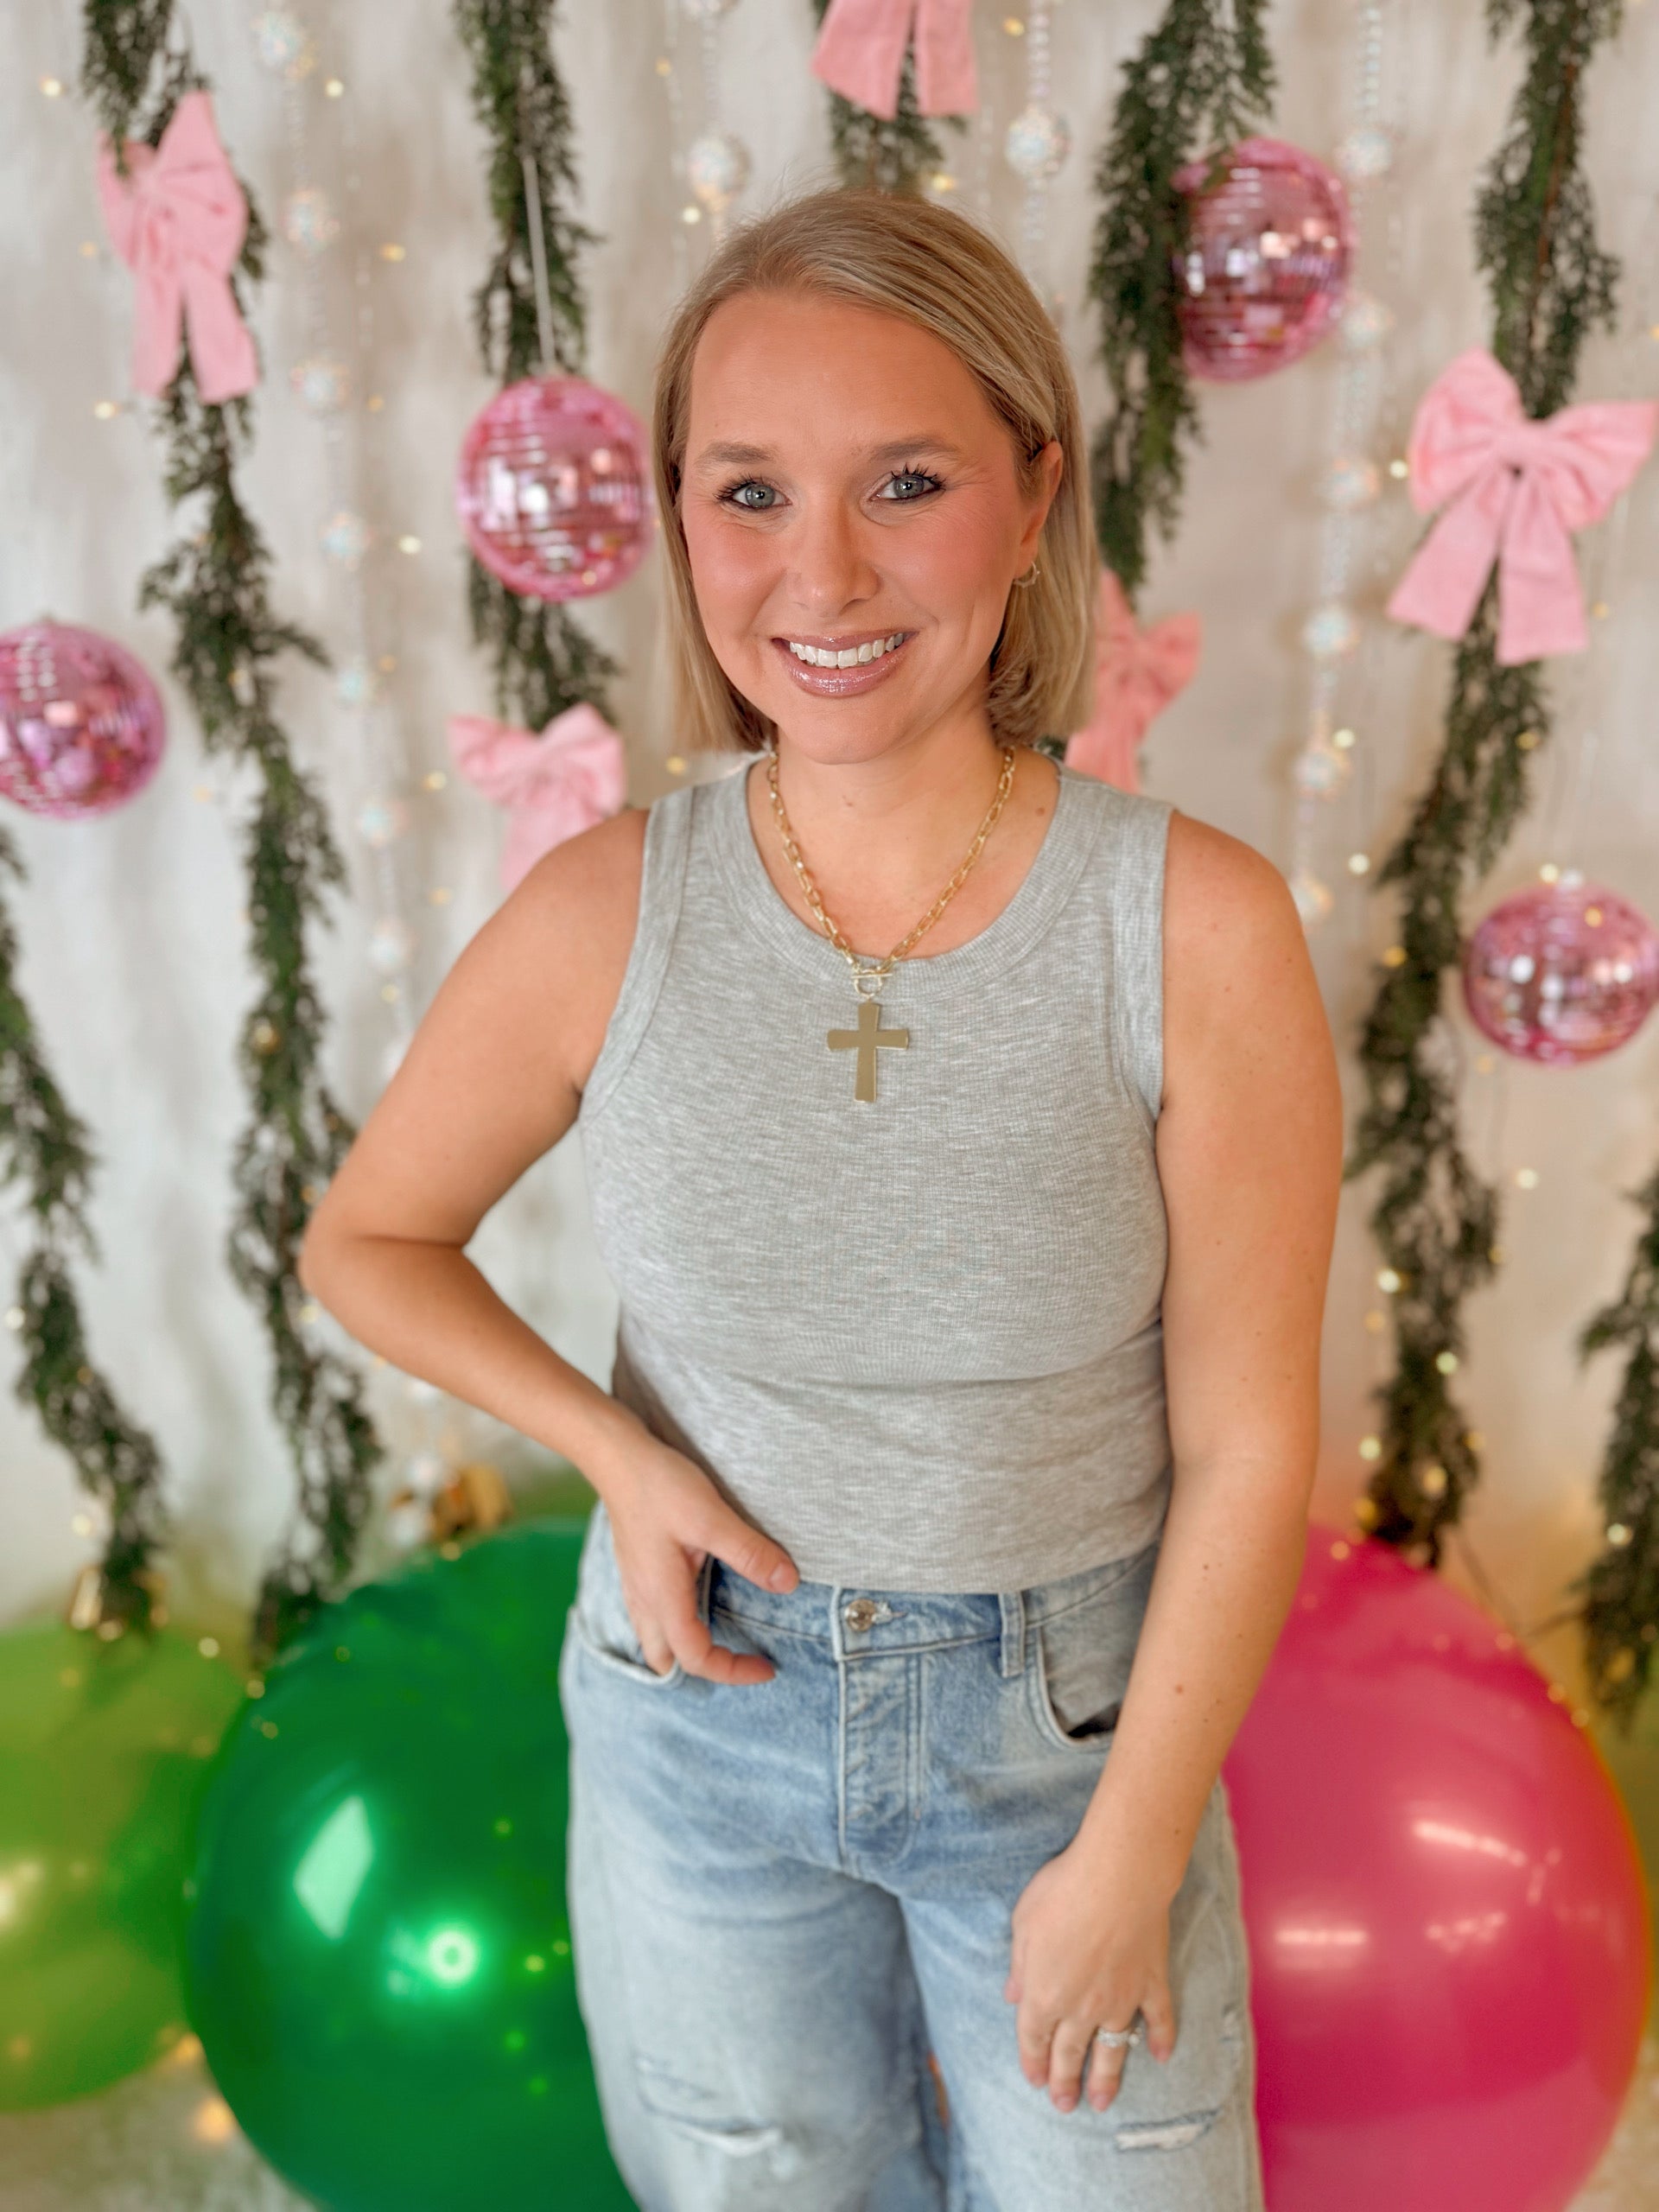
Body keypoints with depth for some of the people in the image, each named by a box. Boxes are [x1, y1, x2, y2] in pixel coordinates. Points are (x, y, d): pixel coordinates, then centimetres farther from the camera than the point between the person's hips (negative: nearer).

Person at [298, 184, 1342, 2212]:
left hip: (1071, 1718, -1)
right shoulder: (602, 917, -16)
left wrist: (1128, 1856, -7)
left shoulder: (1200, 929, -20)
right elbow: (367, 1240, 0)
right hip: (704, 1701, 2)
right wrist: (613, 1447, -14)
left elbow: (1246, 1451, -13)